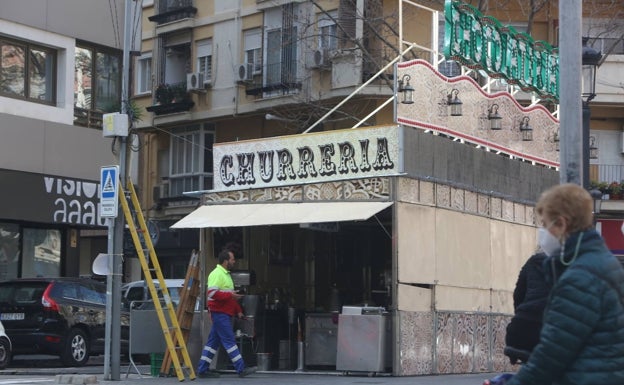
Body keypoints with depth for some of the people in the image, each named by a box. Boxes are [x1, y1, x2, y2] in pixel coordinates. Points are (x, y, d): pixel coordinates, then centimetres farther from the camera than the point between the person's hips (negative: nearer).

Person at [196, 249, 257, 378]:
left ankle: (203, 370, 13)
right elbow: (212, 293, -24)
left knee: (213, 341, 10)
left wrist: (238, 310, 19)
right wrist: (230, 295, -20)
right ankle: (241, 369, -5)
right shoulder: (216, 274, -13)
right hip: (220, 313, -10)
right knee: (229, 341, -7)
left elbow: (231, 295, 26)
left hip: (225, 313, 10)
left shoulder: (226, 274, 20)